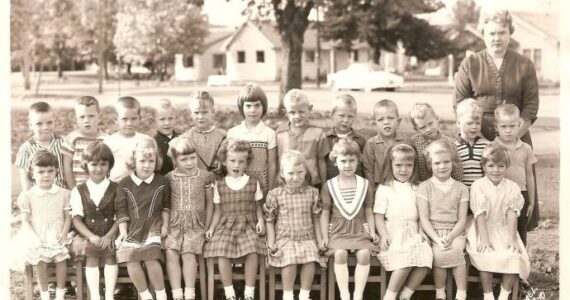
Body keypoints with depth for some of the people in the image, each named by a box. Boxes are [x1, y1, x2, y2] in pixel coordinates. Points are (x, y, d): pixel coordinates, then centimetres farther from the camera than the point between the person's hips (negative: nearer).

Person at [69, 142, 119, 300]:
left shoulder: (116, 189, 5)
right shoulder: (78, 191, 6)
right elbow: (77, 219, -1)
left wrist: (109, 235, -15)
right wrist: (91, 236, -16)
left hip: (110, 235, 0)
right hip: (88, 235, 0)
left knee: (110, 255, -28)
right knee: (91, 256, -27)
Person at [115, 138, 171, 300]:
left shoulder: (162, 182, 2)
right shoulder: (125, 183, 1)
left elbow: (166, 205, 13)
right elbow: (122, 210, 1)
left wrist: (165, 225, 5)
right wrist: (123, 231, -5)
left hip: (153, 226, -1)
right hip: (132, 227, 1)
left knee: (151, 259, -21)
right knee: (131, 261, -17)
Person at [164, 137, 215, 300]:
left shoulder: (205, 176, 1)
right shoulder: (169, 178, 3)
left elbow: (209, 203, 8)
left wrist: (207, 227, 4)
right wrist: (165, 226, -1)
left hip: (196, 225, -1)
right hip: (174, 224, 1)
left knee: (188, 253, -21)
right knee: (171, 253, -20)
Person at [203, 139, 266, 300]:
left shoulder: (253, 183, 6)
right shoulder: (219, 185, 7)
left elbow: (258, 206, 10)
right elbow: (218, 210, 11)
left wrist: (260, 221, -7)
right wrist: (212, 228, 0)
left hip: (248, 225, 0)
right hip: (226, 225, 1)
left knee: (252, 252, -25)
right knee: (222, 254, -23)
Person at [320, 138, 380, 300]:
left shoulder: (364, 184, 6)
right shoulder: (329, 185, 2)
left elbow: (368, 212, 10)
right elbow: (325, 213, 4)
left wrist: (372, 232, -1)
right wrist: (325, 237, -4)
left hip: (360, 229, 1)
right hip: (338, 230, -1)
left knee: (364, 253, -25)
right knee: (340, 253, -29)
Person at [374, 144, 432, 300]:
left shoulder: (416, 189, 16)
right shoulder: (384, 189, 3)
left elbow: (420, 214, 15)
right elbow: (379, 215, -2)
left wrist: (422, 231, -1)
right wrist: (383, 235, -15)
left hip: (413, 233, 5)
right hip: (394, 233, -4)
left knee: (425, 256, -22)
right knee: (407, 260, -29)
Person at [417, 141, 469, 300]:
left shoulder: (461, 188, 9)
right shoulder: (424, 187, 4)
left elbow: (462, 220, 3)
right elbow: (424, 219, -3)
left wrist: (449, 237, -15)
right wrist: (437, 239, -17)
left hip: (455, 232, 1)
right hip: (432, 232, -1)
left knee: (456, 251, -30)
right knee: (439, 254, -30)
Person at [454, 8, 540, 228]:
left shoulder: (524, 65, 6)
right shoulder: (470, 65, 4)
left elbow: (531, 106, 2)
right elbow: (459, 105, 0)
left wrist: (512, 137, -11)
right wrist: (481, 138, -9)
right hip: (479, 137, -1)